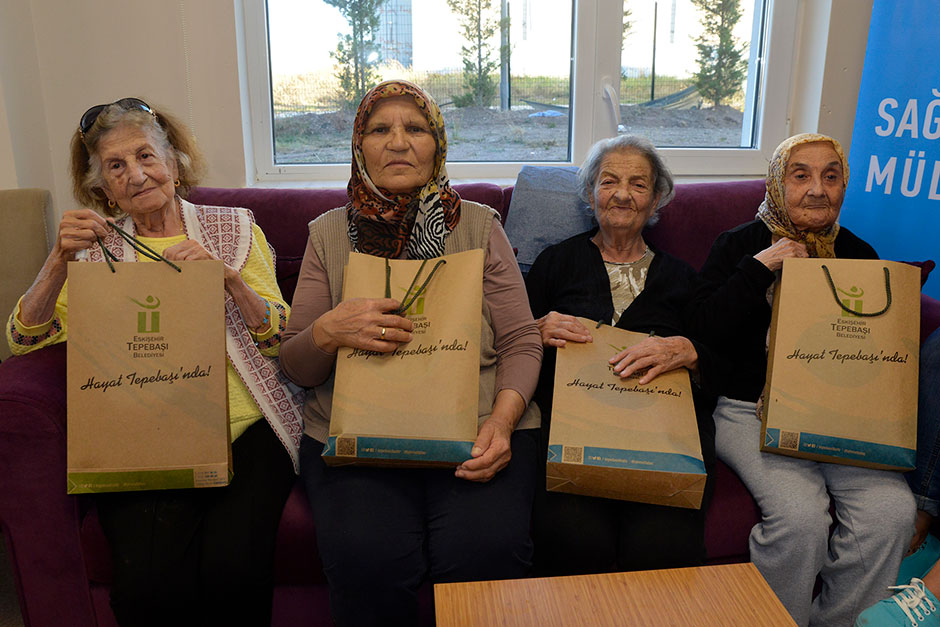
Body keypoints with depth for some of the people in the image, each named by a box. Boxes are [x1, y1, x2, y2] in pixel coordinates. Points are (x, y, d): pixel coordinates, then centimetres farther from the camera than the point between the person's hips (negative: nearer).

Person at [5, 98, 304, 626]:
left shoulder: (234, 228, 13)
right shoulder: (97, 245, 17)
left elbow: (282, 341, 4)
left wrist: (229, 277, -12)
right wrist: (60, 259, -7)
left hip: (244, 429, 0)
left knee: (233, 569, -26)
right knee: (150, 583, -24)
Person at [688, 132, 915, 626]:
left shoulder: (859, 255, 14)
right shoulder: (739, 245, 4)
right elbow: (703, 330, -8)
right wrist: (761, 266, -13)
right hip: (750, 409, -3)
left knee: (892, 512, -20)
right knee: (800, 515, -27)